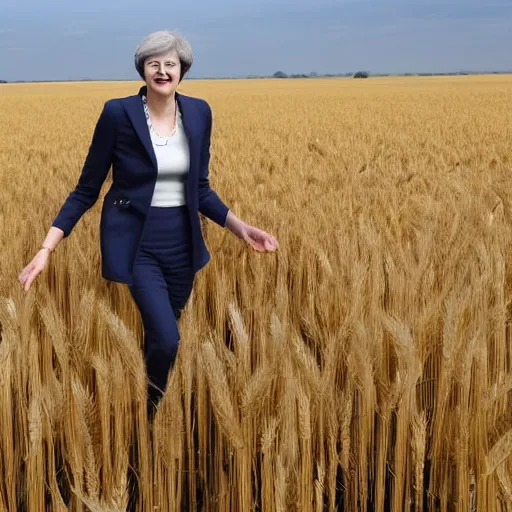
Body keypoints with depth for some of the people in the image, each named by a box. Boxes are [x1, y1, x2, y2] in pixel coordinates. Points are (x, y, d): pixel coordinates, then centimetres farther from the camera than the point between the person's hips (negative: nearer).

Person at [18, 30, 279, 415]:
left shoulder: (199, 113, 1)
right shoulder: (118, 113, -11)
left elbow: (200, 189, 10)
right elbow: (87, 189, -5)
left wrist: (239, 227, -3)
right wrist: (47, 248, -13)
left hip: (181, 243, 4)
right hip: (135, 244, -4)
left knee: (160, 338, 12)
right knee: (166, 340, -16)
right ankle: (144, 412, 12)